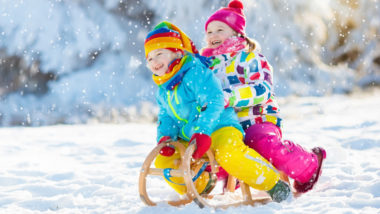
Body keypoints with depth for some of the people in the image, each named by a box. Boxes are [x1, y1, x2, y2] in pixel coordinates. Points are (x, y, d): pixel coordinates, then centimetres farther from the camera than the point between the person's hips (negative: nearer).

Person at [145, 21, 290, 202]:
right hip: (189, 140, 9)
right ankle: (201, 186, 17)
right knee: (163, 161, -6)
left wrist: (202, 132, -33)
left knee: (229, 154, -38)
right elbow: (166, 118, 16)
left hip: (221, 128, -8)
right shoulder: (163, 91, 13)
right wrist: (165, 138, -6)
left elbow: (213, 102, -24)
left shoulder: (195, 73, -14)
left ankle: (272, 182, -19)